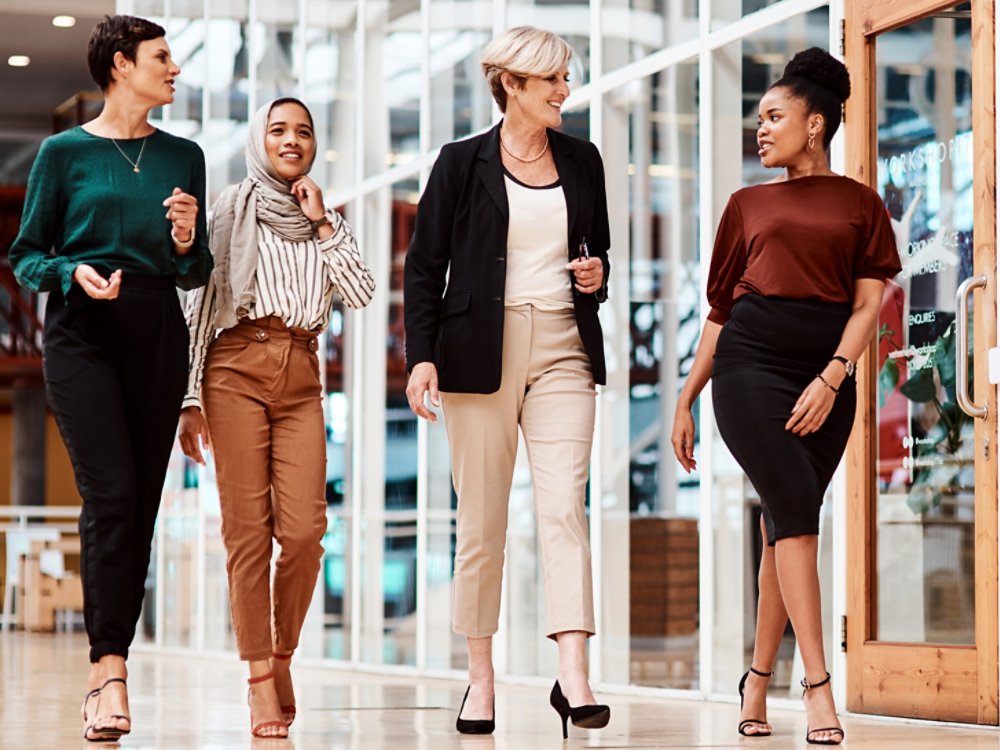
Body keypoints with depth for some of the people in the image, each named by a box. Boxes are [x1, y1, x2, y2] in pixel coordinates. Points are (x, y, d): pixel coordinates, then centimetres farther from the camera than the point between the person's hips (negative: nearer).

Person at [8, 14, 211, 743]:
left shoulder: (183, 156, 13)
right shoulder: (65, 153, 4)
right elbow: (27, 256, 5)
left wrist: (185, 244, -6)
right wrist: (72, 272, -15)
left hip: (159, 335, 4)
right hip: (84, 335, -4)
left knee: (143, 502, 2)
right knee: (111, 493, -16)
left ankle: (106, 671, 10)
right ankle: (112, 673, -17)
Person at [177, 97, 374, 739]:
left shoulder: (329, 221, 20)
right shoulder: (235, 207, 9)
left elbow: (361, 293, 5)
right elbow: (201, 302, 5)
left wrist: (322, 224, 3)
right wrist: (190, 396, -3)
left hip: (301, 377, 3)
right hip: (237, 367, -3)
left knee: (304, 529, -12)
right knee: (248, 529, -9)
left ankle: (282, 655, 10)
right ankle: (261, 683, -5)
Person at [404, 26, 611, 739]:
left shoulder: (582, 160, 12)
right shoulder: (463, 163, 2)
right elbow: (425, 266, 2)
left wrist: (599, 273, 1)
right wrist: (422, 357, -8)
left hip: (563, 349, 2)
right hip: (481, 351, -2)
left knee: (564, 506, -12)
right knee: (482, 519, 2)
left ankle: (573, 675, -18)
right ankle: (481, 676, 11)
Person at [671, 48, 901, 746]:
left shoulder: (859, 203, 11)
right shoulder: (749, 205, 16)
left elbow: (870, 302, 2)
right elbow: (720, 311, 17)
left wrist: (830, 380, -12)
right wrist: (685, 401, 14)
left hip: (826, 375, 1)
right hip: (751, 366, -1)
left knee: (785, 528, 4)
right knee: (795, 510, -16)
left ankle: (758, 681, 15)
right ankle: (819, 686, -19)